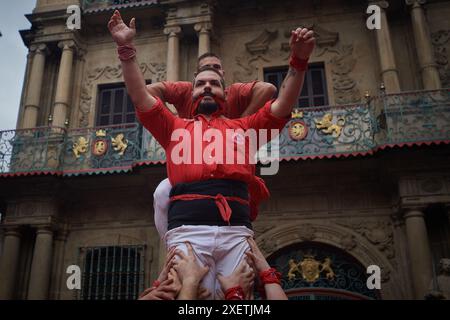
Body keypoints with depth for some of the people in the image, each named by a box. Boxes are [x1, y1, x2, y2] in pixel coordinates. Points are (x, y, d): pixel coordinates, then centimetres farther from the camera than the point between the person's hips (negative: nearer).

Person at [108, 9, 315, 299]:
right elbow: (141, 97, 16)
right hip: (188, 229, -1)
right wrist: (127, 48, 11)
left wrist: (299, 60, 6)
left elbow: (283, 105, 17)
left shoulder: (243, 127, 26)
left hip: (236, 231, 1)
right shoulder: (175, 128, 25)